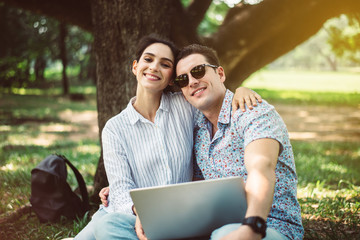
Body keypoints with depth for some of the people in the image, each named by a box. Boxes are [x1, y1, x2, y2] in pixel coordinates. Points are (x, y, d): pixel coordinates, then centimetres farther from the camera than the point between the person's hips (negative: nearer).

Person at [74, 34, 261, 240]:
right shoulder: (115, 128, 3)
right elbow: (121, 188, -5)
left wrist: (241, 90, -3)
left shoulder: (185, 106, 5)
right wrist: (140, 211, -27)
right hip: (127, 214, 2)